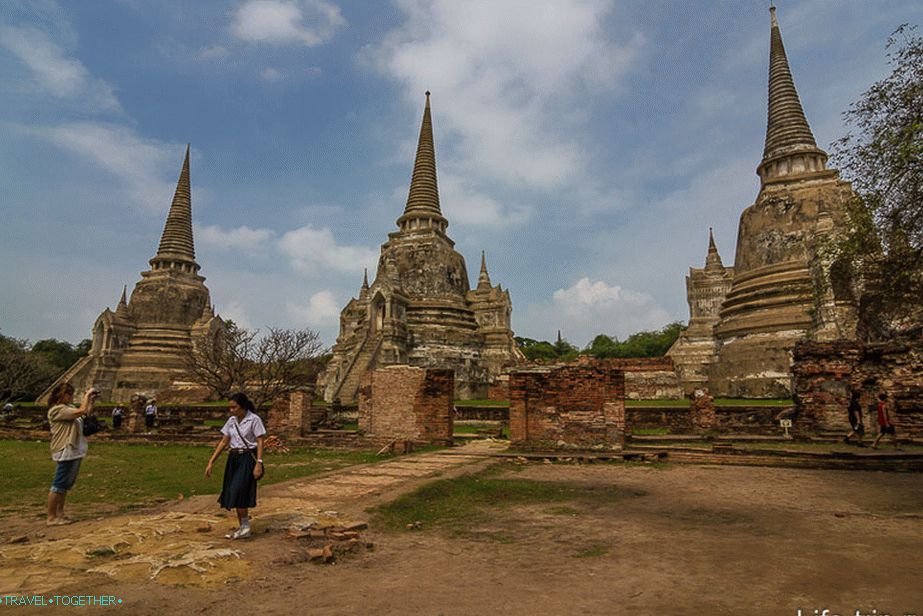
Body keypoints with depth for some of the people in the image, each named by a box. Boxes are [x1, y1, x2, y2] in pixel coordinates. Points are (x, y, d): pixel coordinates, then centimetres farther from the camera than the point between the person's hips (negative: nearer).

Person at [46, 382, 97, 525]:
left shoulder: (68, 407, 14)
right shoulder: (57, 410, -15)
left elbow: (86, 414, 19)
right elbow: (81, 411, -24)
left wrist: (92, 401, 10)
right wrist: (87, 394, -13)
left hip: (74, 451, 10)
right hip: (66, 452, -10)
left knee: (66, 485, 16)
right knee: (59, 485, -3)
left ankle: (60, 513, 25)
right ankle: (52, 517, 4)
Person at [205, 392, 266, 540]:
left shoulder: (254, 420, -11)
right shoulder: (231, 420, 7)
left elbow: (260, 442, -12)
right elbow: (224, 442, 10)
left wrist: (259, 463, -20)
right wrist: (211, 462, 7)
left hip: (248, 459, -7)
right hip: (233, 458, 7)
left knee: (238, 492, -12)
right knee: (233, 494, 8)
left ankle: (245, 527, 5)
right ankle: (242, 528, 20)